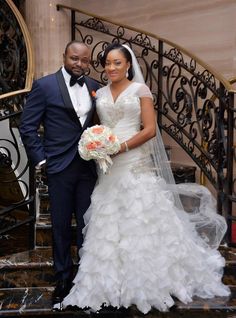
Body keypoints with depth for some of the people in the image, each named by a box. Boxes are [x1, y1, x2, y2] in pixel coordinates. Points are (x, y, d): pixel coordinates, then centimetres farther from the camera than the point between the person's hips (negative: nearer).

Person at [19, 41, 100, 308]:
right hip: (60, 167, -3)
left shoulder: (94, 86, 8)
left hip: (88, 166, 3)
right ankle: (63, 278, 25)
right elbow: (27, 127, -4)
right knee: (61, 226, 8)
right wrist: (41, 159, -7)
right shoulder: (44, 85, -5)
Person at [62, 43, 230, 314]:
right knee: (110, 222, 6)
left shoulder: (140, 89, -1)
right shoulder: (100, 94, 12)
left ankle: (148, 280, 16)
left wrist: (121, 147, -15)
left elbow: (150, 129, -8)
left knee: (142, 220, 0)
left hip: (136, 165, -4)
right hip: (109, 167, 4)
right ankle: (115, 280, 18)